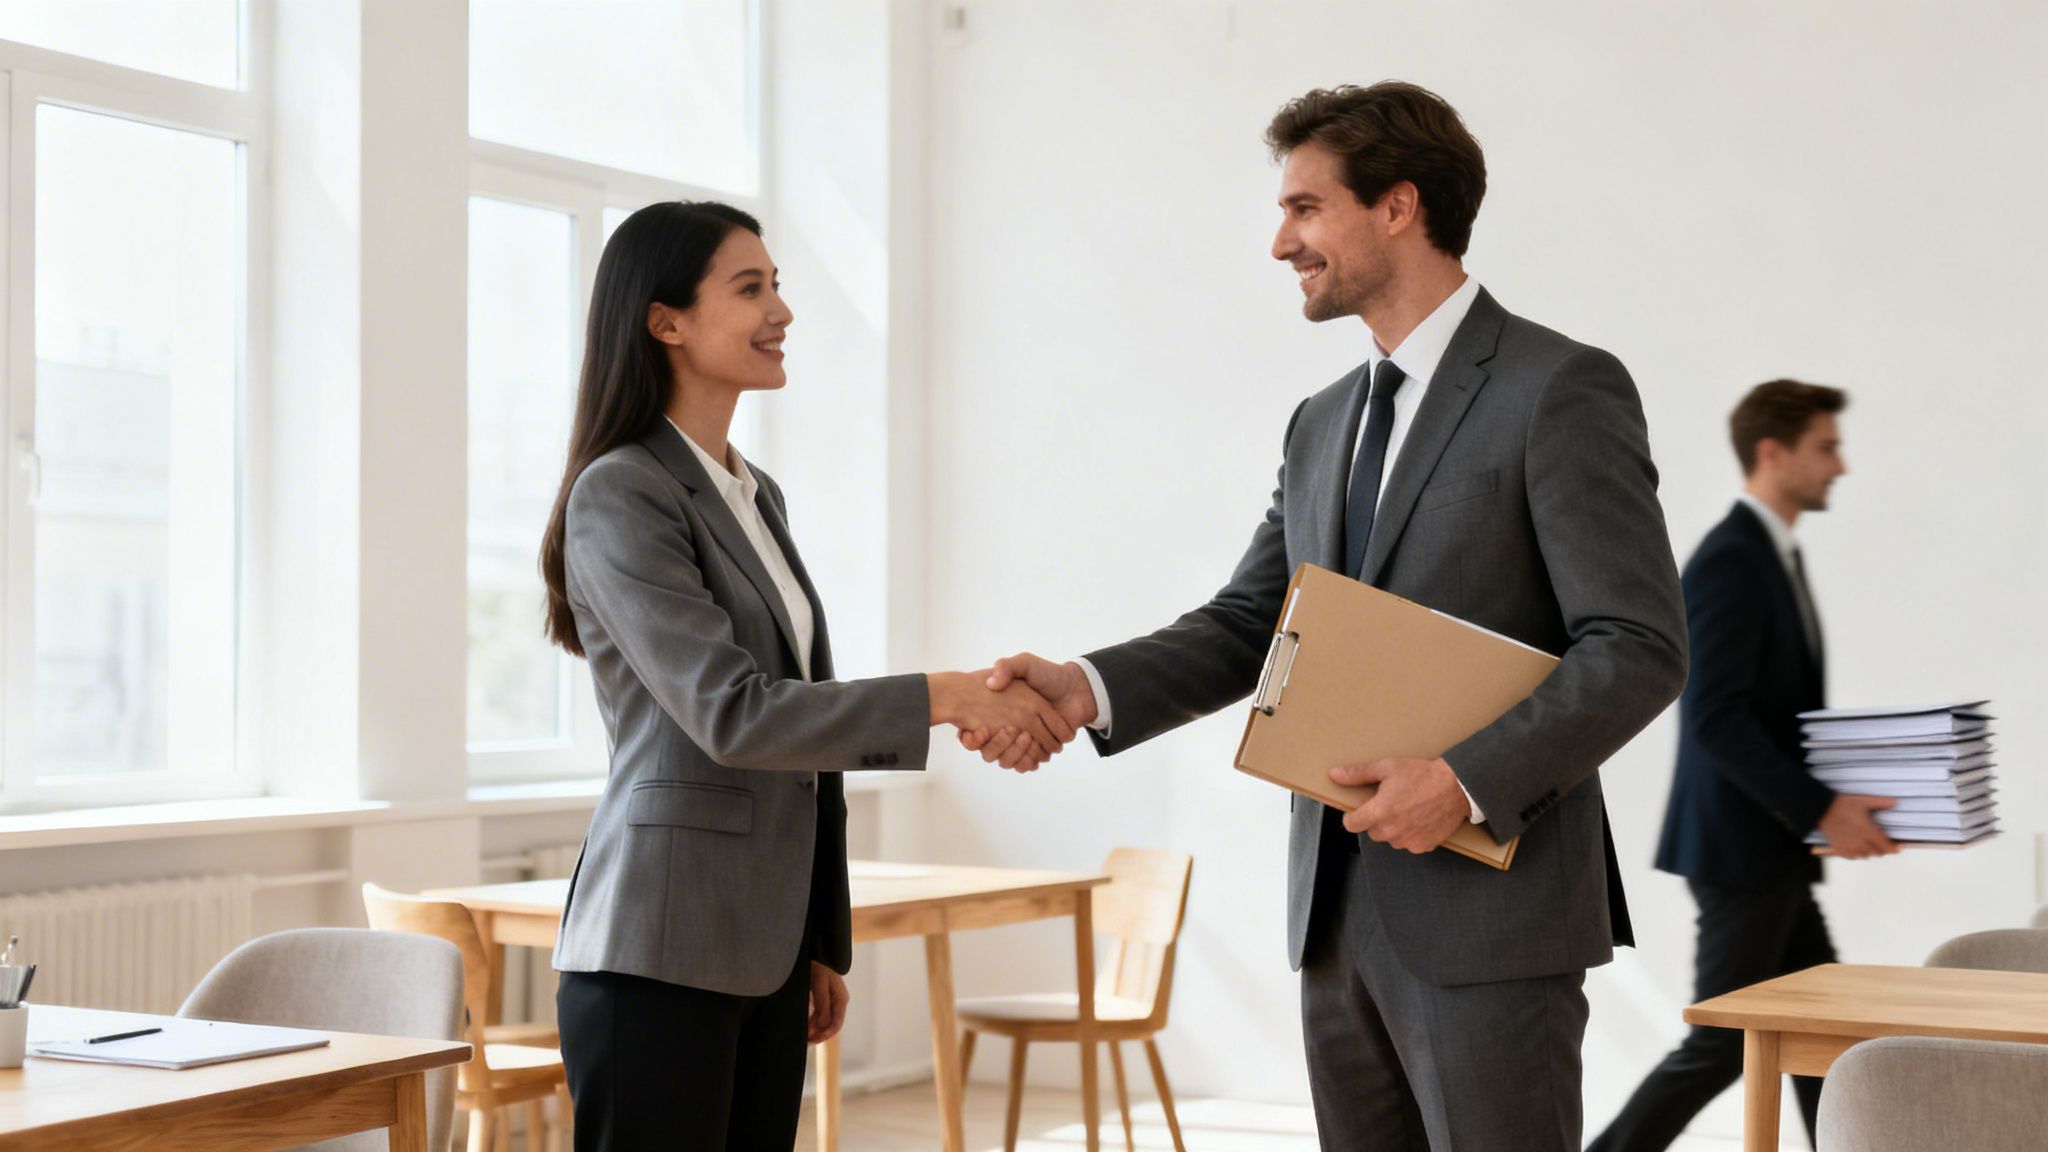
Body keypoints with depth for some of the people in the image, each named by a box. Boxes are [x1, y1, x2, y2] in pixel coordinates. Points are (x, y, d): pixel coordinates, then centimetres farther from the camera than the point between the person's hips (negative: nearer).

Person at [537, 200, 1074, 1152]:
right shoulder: (622, 494, -10)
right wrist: (943, 698, -22)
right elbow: (731, 714, -20)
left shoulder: (757, 496, 16)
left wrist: (824, 943, 18)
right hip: (661, 954, -8)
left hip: (766, 953, 8)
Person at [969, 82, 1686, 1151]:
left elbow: (1638, 648, -13)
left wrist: (1467, 781, -22)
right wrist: (1090, 687, -4)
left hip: (1488, 909, -7)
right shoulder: (1322, 424, 16)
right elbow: (1245, 627, 14)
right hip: (1339, 912, 7)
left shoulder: (1561, 390, -8)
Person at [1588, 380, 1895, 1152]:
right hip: (1739, 850, -10)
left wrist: (1844, 799, 7)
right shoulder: (1727, 562, -17)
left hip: (1773, 853, 10)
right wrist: (1819, 811, -23)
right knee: (1723, 1045, -2)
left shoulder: (1775, 556, 15)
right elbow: (1716, 719, -24)